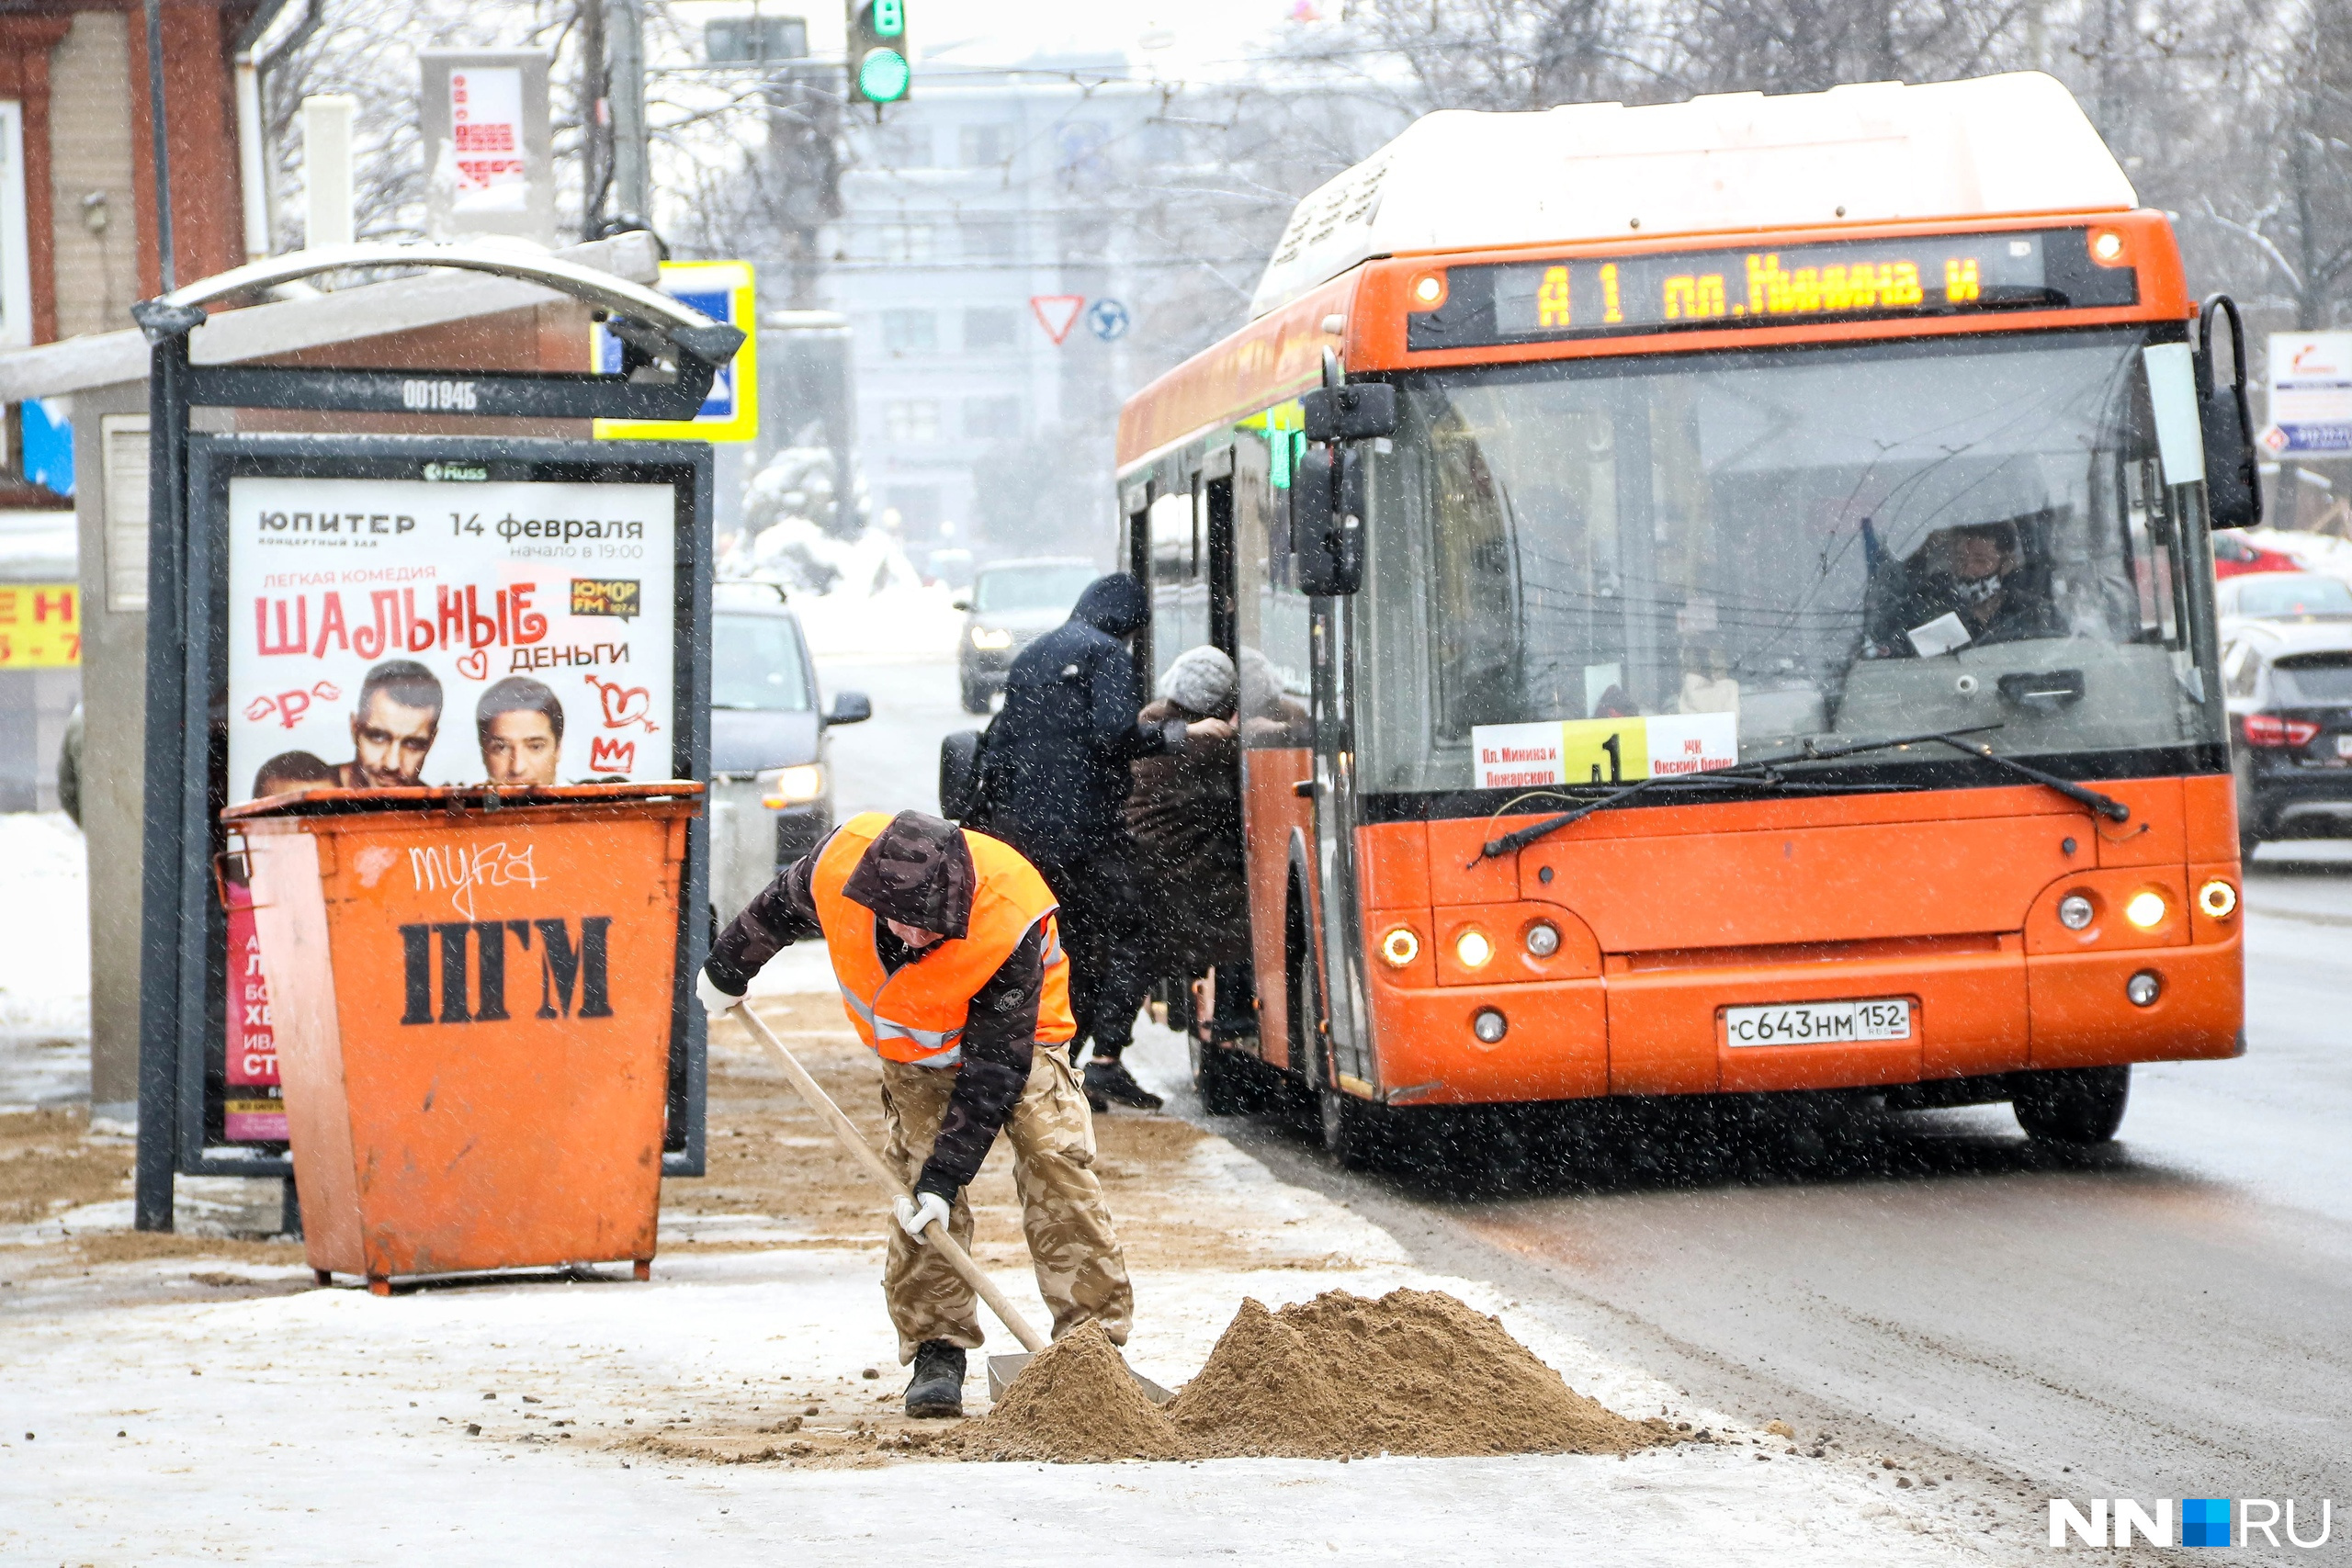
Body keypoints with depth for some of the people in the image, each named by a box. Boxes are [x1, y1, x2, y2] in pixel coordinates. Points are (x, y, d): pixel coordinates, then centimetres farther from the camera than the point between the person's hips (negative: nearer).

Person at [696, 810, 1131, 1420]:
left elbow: (993, 1071, -33)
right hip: (915, 1054, 3)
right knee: (918, 1179, -13)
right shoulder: (841, 861, -32)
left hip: (1013, 1035, -3)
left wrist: (945, 1177, -34)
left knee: (1055, 1158, -20)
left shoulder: (1012, 925, -40)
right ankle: (936, 1350, -6)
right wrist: (727, 971, 13)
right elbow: (777, 911, -5)